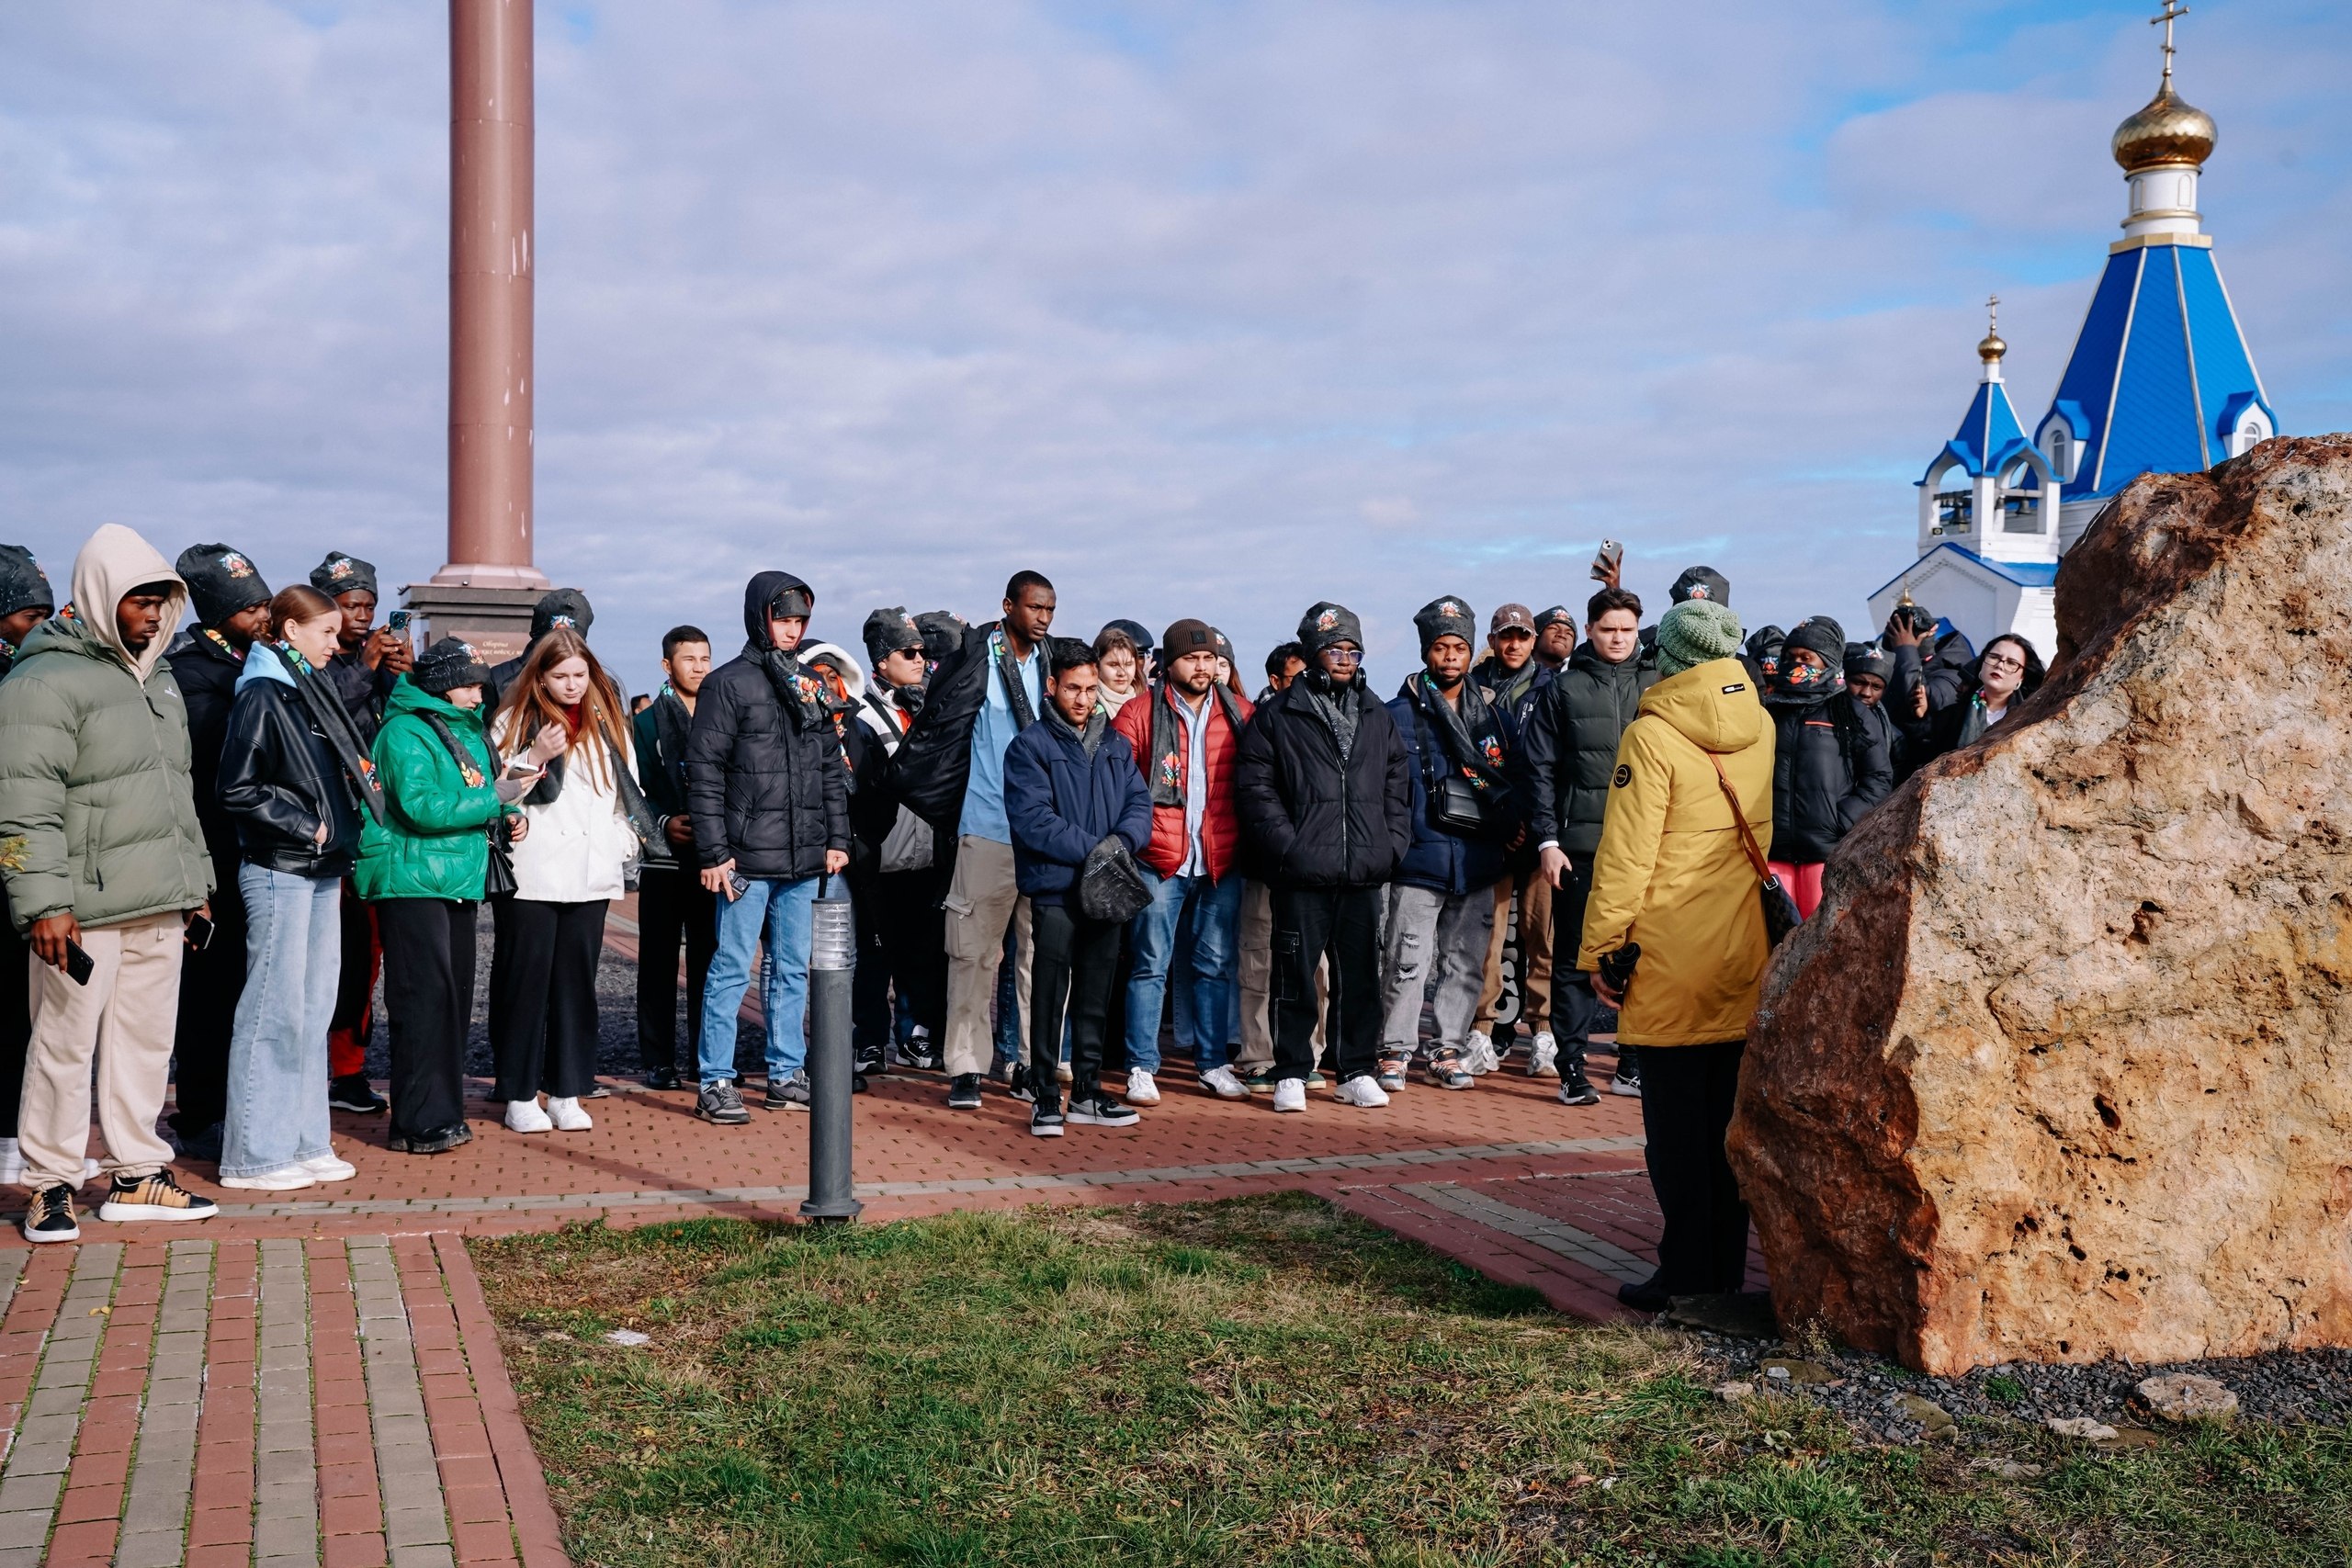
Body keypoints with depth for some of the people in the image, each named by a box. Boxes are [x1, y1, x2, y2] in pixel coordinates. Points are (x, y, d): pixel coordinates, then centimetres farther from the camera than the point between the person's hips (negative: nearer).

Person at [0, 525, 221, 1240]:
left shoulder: (159, 678, 18)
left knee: (147, 1041, 12)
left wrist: (194, 883, 22)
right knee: (64, 1044, 0)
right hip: (84, 909, -8)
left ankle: (137, 1175, 22)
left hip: (160, 908, 8)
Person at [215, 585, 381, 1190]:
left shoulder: (313, 691, 16)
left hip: (323, 872, 9)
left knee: (316, 1008, 11)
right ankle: (254, 1155, 3)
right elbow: (237, 790, -15)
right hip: (278, 871, -9)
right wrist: (305, 827, -13)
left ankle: (302, 1141, 18)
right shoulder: (262, 697, -10)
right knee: (276, 1009, -5)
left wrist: (341, 834, 11)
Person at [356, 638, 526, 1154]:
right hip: (412, 881, -9)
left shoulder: (468, 730, 17)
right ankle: (419, 1124, -6)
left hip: (459, 881, 9)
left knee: (456, 995, 10)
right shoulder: (405, 732, -10)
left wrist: (510, 817, 4)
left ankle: (444, 1112, 18)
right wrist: (498, 799, -16)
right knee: (425, 997, -10)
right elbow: (422, 807, -21)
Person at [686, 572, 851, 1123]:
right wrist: (715, 852, -14)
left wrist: (837, 839, 9)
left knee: (794, 969, 11)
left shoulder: (811, 687, 14)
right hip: (747, 859, -6)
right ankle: (716, 1083, 4)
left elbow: (832, 770, 17)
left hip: (804, 860, 6)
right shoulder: (729, 683, -5)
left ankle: (786, 1074, 20)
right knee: (732, 968, -2)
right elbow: (704, 772, -9)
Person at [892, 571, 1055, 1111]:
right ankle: (965, 1067, 5)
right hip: (989, 829, -4)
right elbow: (939, 723, -5)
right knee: (975, 952, -1)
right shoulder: (976, 660, -4)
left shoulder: (1050, 664, 11)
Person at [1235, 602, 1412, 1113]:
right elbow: (1255, 787, -4)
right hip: (1302, 874, -4)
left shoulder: (1379, 719, 16)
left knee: (1361, 976, 9)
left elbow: (1398, 787, 18)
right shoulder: (1277, 717, 2)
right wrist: (1288, 846, -12)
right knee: (1296, 976, 0)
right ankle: (1292, 1074, 10)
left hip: (1365, 875, 4)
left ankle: (1358, 1072, 19)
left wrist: (1393, 844, 5)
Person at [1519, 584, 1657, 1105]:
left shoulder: (1659, 686, 8)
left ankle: (1633, 1066, 18)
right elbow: (1537, 767, 3)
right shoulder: (1563, 689, 5)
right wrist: (1547, 840, -4)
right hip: (1580, 845, -2)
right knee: (1576, 959, 1)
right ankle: (1572, 1068, 8)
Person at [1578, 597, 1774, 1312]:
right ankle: (1726, 1265, 19)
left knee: (1674, 1118, 1)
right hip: (1745, 953, 6)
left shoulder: (1653, 736, -12)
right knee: (1728, 1113, 13)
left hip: (1672, 956, -6)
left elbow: (1626, 855, -12)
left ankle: (1686, 1269, 5)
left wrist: (1598, 946, -7)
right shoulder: (1763, 728, 6)